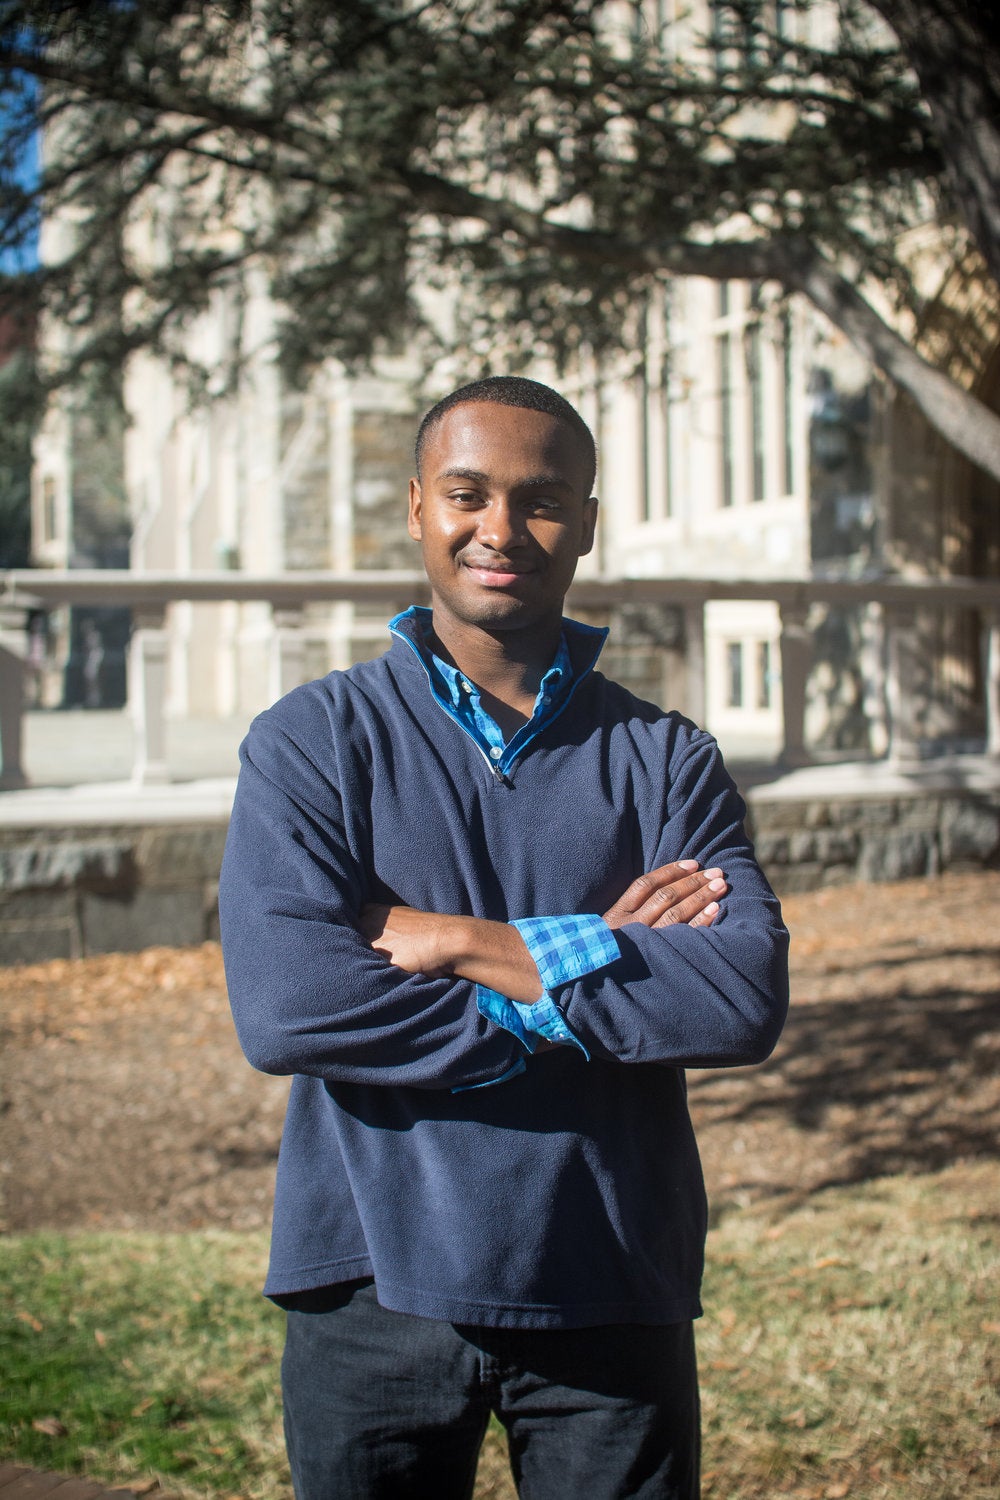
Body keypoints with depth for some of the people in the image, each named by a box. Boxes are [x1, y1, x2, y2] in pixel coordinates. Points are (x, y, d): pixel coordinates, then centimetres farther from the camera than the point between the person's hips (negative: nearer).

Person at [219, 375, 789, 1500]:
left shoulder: (664, 758, 4)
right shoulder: (312, 741, -1)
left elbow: (749, 998, -12)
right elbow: (282, 1006, -15)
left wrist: (464, 944, -16)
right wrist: (594, 964, -14)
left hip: (615, 1297, 1)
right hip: (378, 1289, -1)